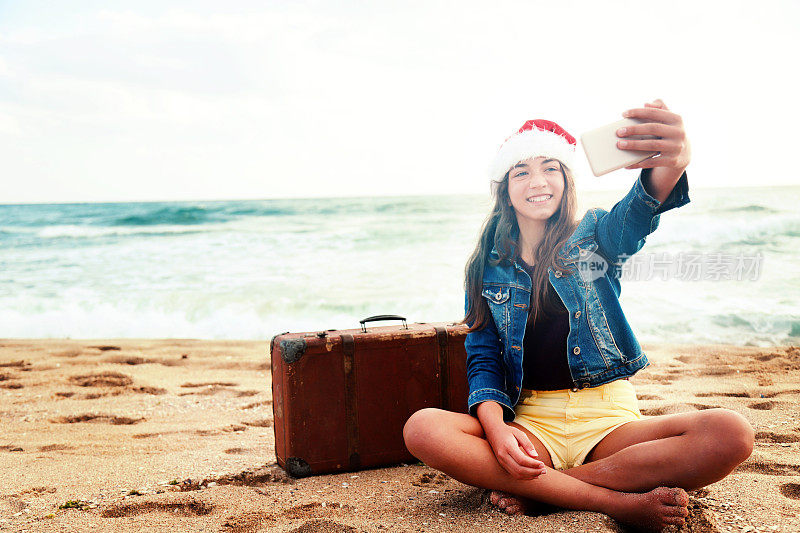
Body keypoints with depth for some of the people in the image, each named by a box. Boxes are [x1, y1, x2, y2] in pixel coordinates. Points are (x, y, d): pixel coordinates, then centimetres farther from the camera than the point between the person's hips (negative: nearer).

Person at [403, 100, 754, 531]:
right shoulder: (487, 268, 10)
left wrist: (671, 163, -44)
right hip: (530, 421, 1)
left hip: (606, 419, 0)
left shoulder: (593, 237, 6)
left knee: (731, 435, -27)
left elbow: (635, 214, -18)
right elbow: (483, 358, 5)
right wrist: (496, 429, -18)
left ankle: (534, 487, -21)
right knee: (422, 430, -29)